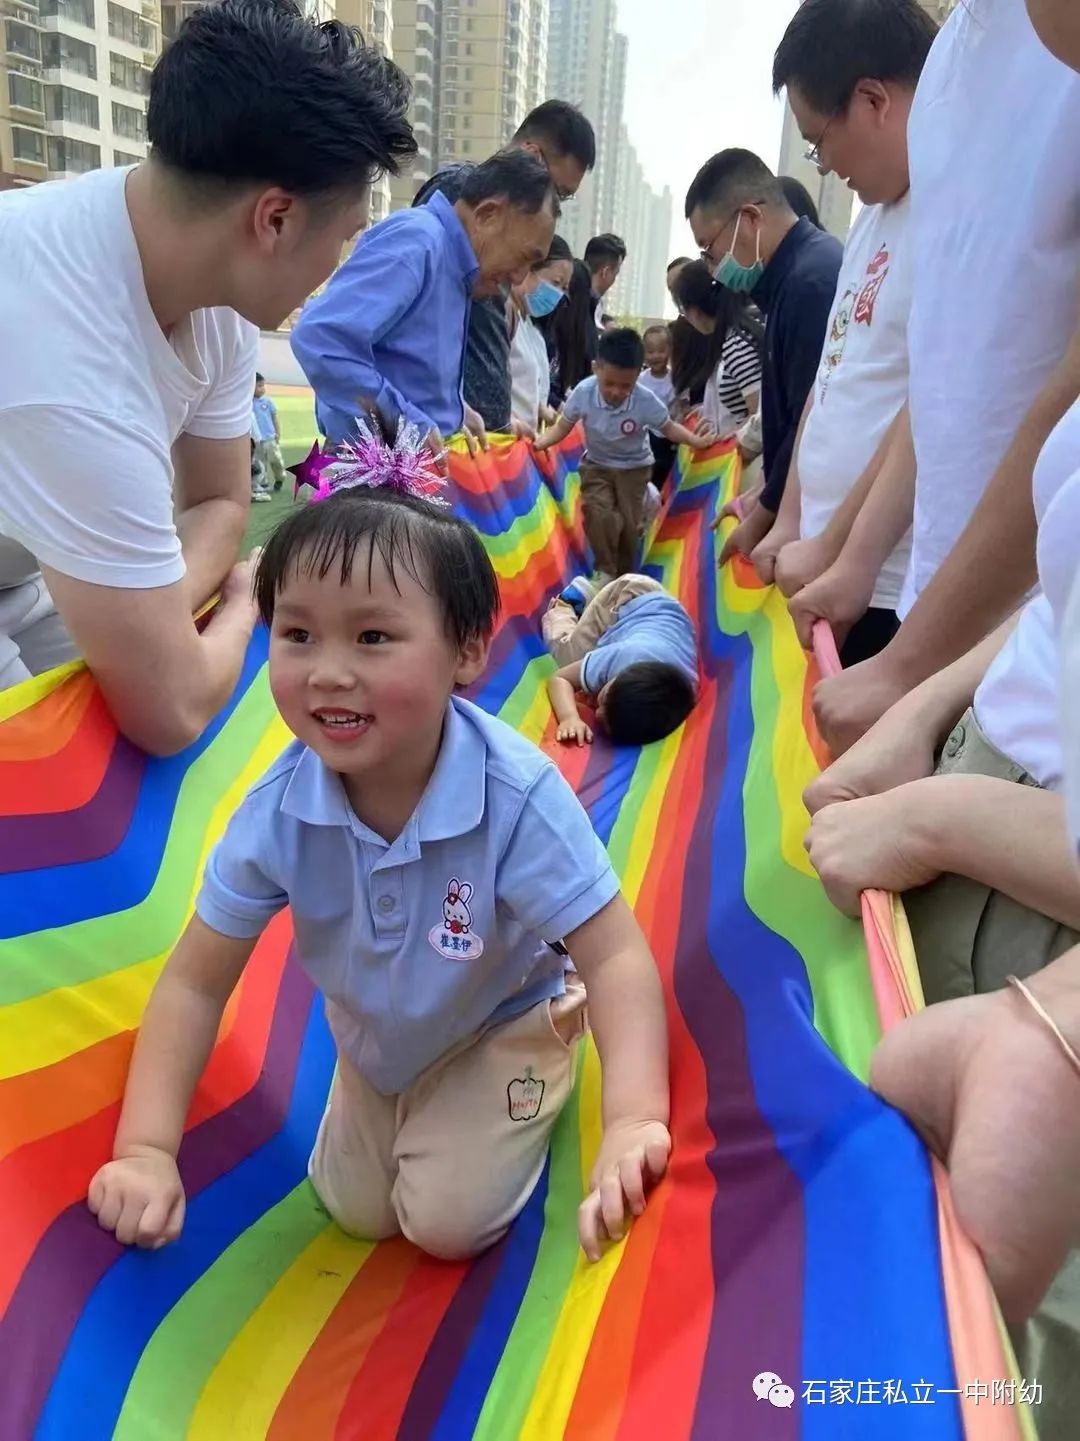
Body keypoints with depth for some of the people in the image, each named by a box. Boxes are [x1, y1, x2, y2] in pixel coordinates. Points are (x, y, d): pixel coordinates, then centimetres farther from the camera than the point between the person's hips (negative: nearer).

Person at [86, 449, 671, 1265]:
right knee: (358, 1213, 17)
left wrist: (634, 1119, -50)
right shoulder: (278, 812, -29)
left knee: (449, 1222, -7)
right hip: (375, 1036, 4)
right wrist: (146, 1149, -27)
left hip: (503, 1023, -3)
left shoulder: (518, 797, -39)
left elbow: (614, 957, -36)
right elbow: (196, 983, -19)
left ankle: (526, 1109, 20)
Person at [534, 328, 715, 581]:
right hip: (596, 465, 0)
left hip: (634, 467, 0)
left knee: (629, 523, -2)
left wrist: (697, 441, -14)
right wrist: (538, 443, -23)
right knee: (599, 514, -22)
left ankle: (624, 577, 22)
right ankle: (606, 571, -2)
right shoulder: (584, 392, -23)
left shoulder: (646, 400, -24)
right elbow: (563, 426, -10)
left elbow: (668, 428, -8)